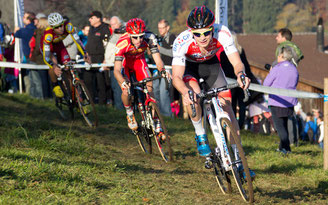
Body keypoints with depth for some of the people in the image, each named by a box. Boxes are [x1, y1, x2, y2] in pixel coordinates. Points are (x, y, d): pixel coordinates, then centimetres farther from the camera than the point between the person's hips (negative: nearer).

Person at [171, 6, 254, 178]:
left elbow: (236, 63, -31)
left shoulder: (222, 33, -34)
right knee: (193, 94, -33)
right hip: (188, 66, -2)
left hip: (211, 63, 2)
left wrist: (240, 74, -54)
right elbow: (176, 76, -39)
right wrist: (186, 92, -60)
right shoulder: (182, 42, -38)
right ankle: (200, 134, -7)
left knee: (227, 106, -8)